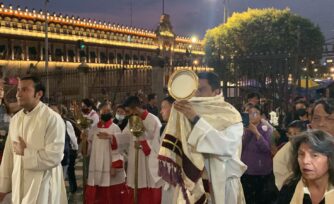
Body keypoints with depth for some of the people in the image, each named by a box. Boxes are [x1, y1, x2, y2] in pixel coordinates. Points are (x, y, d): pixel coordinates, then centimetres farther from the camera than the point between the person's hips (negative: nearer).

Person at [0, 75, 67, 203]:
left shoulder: (52, 119, -15)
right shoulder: (15, 119, 8)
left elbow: (54, 157, -21)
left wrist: (25, 152, -11)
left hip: (42, 188, -6)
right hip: (18, 186, 6)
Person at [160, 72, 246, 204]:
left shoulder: (231, 115, -6)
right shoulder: (192, 112, 6)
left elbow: (227, 147, -24)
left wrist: (196, 119, -24)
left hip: (221, 184, -4)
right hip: (193, 181, 4)